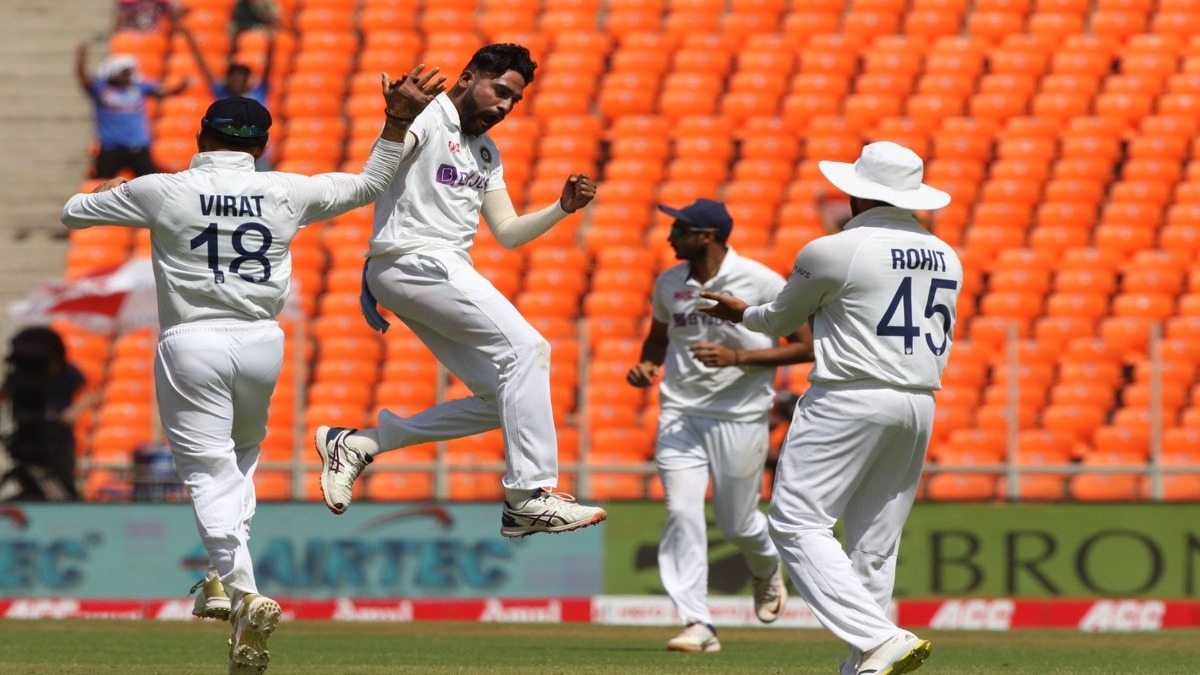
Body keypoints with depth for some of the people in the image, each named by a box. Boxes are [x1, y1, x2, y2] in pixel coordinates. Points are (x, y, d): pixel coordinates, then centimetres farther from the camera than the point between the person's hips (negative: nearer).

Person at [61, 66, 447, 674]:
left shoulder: (161, 192, -5)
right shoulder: (286, 192, 1)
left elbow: (72, 213, 9)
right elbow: (368, 186, 13)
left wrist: (106, 192, 30)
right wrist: (398, 121, 17)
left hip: (191, 346, -3)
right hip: (261, 346, 3)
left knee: (208, 471, -4)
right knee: (242, 456, 27)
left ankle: (244, 591, -24)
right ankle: (224, 579, 17)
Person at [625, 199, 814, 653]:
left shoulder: (762, 282, -11)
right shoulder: (669, 283, 4)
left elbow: (805, 347, -9)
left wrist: (737, 357, -19)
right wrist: (648, 364, 1)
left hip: (740, 417, -3)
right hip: (680, 413, 3)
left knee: (737, 524, 6)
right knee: (682, 513, -13)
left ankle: (768, 569, 43)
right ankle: (697, 625, -14)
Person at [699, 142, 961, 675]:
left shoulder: (832, 252, -7)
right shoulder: (946, 258, 12)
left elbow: (781, 320, 9)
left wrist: (739, 313, 30)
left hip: (850, 399, -7)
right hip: (921, 407, 7)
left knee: (797, 522, -7)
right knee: (874, 545, 10)